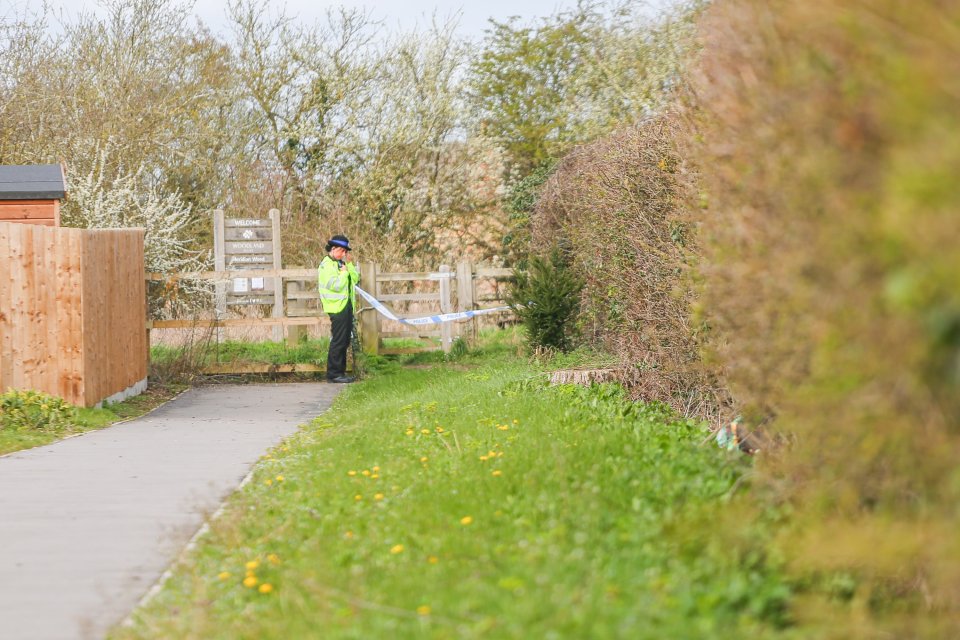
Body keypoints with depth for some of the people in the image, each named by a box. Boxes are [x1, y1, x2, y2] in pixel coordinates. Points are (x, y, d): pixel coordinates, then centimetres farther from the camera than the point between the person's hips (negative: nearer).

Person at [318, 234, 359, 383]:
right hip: (337, 307, -9)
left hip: (347, 306, 9)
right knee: (338, 341, -9)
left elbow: (355, 279, 11)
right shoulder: (326, 265, -12)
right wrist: (344, 272, -9)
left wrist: (350, 264, 0)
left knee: (345, 341, 12)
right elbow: (336, 285, -21)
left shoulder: (341, 263, 15)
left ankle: (340, 371, 18)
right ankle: (334, 373, -6)